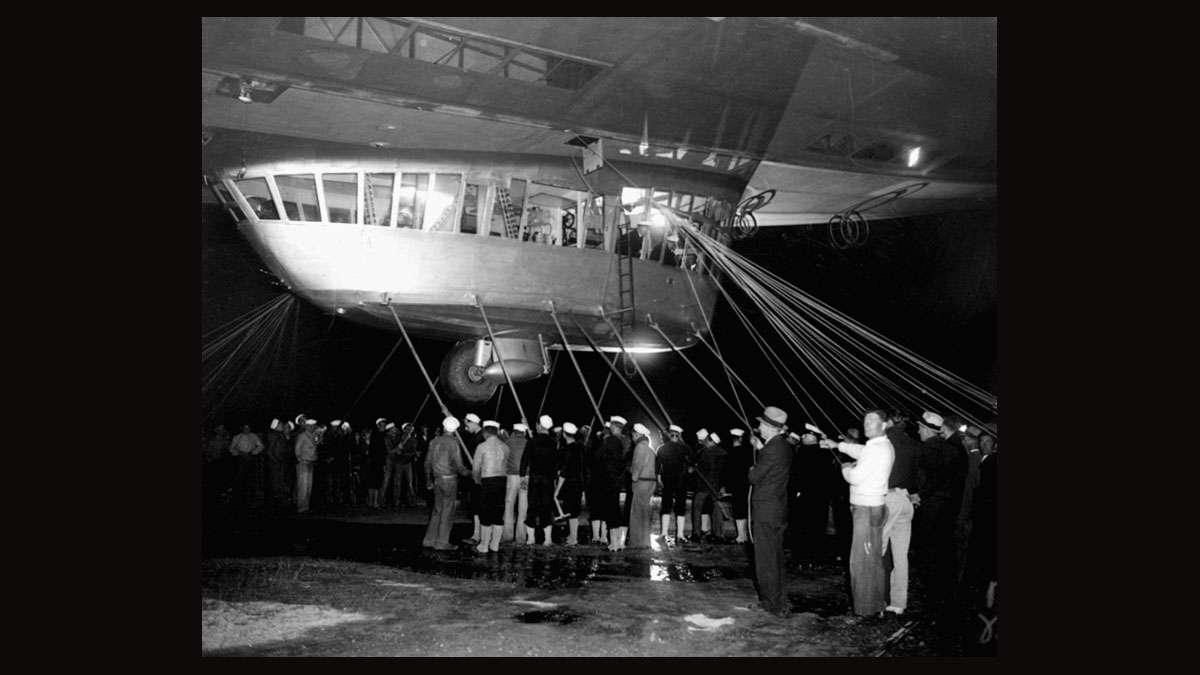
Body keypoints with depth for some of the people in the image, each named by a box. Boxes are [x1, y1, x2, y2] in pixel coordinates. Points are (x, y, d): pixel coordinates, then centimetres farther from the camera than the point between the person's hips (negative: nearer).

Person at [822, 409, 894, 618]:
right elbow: (862, 452, 30)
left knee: (863, 560, -4)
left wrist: (845, 468, 0)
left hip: (867, 509, -10)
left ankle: (868, 608, 2)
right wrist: (838, 445, 30)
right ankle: (878, 604, 27)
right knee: (874, 558, 17)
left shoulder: (877, 449, -21)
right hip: (874, 507, 10)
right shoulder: (884, 445, 10)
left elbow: (855, 477, -20)